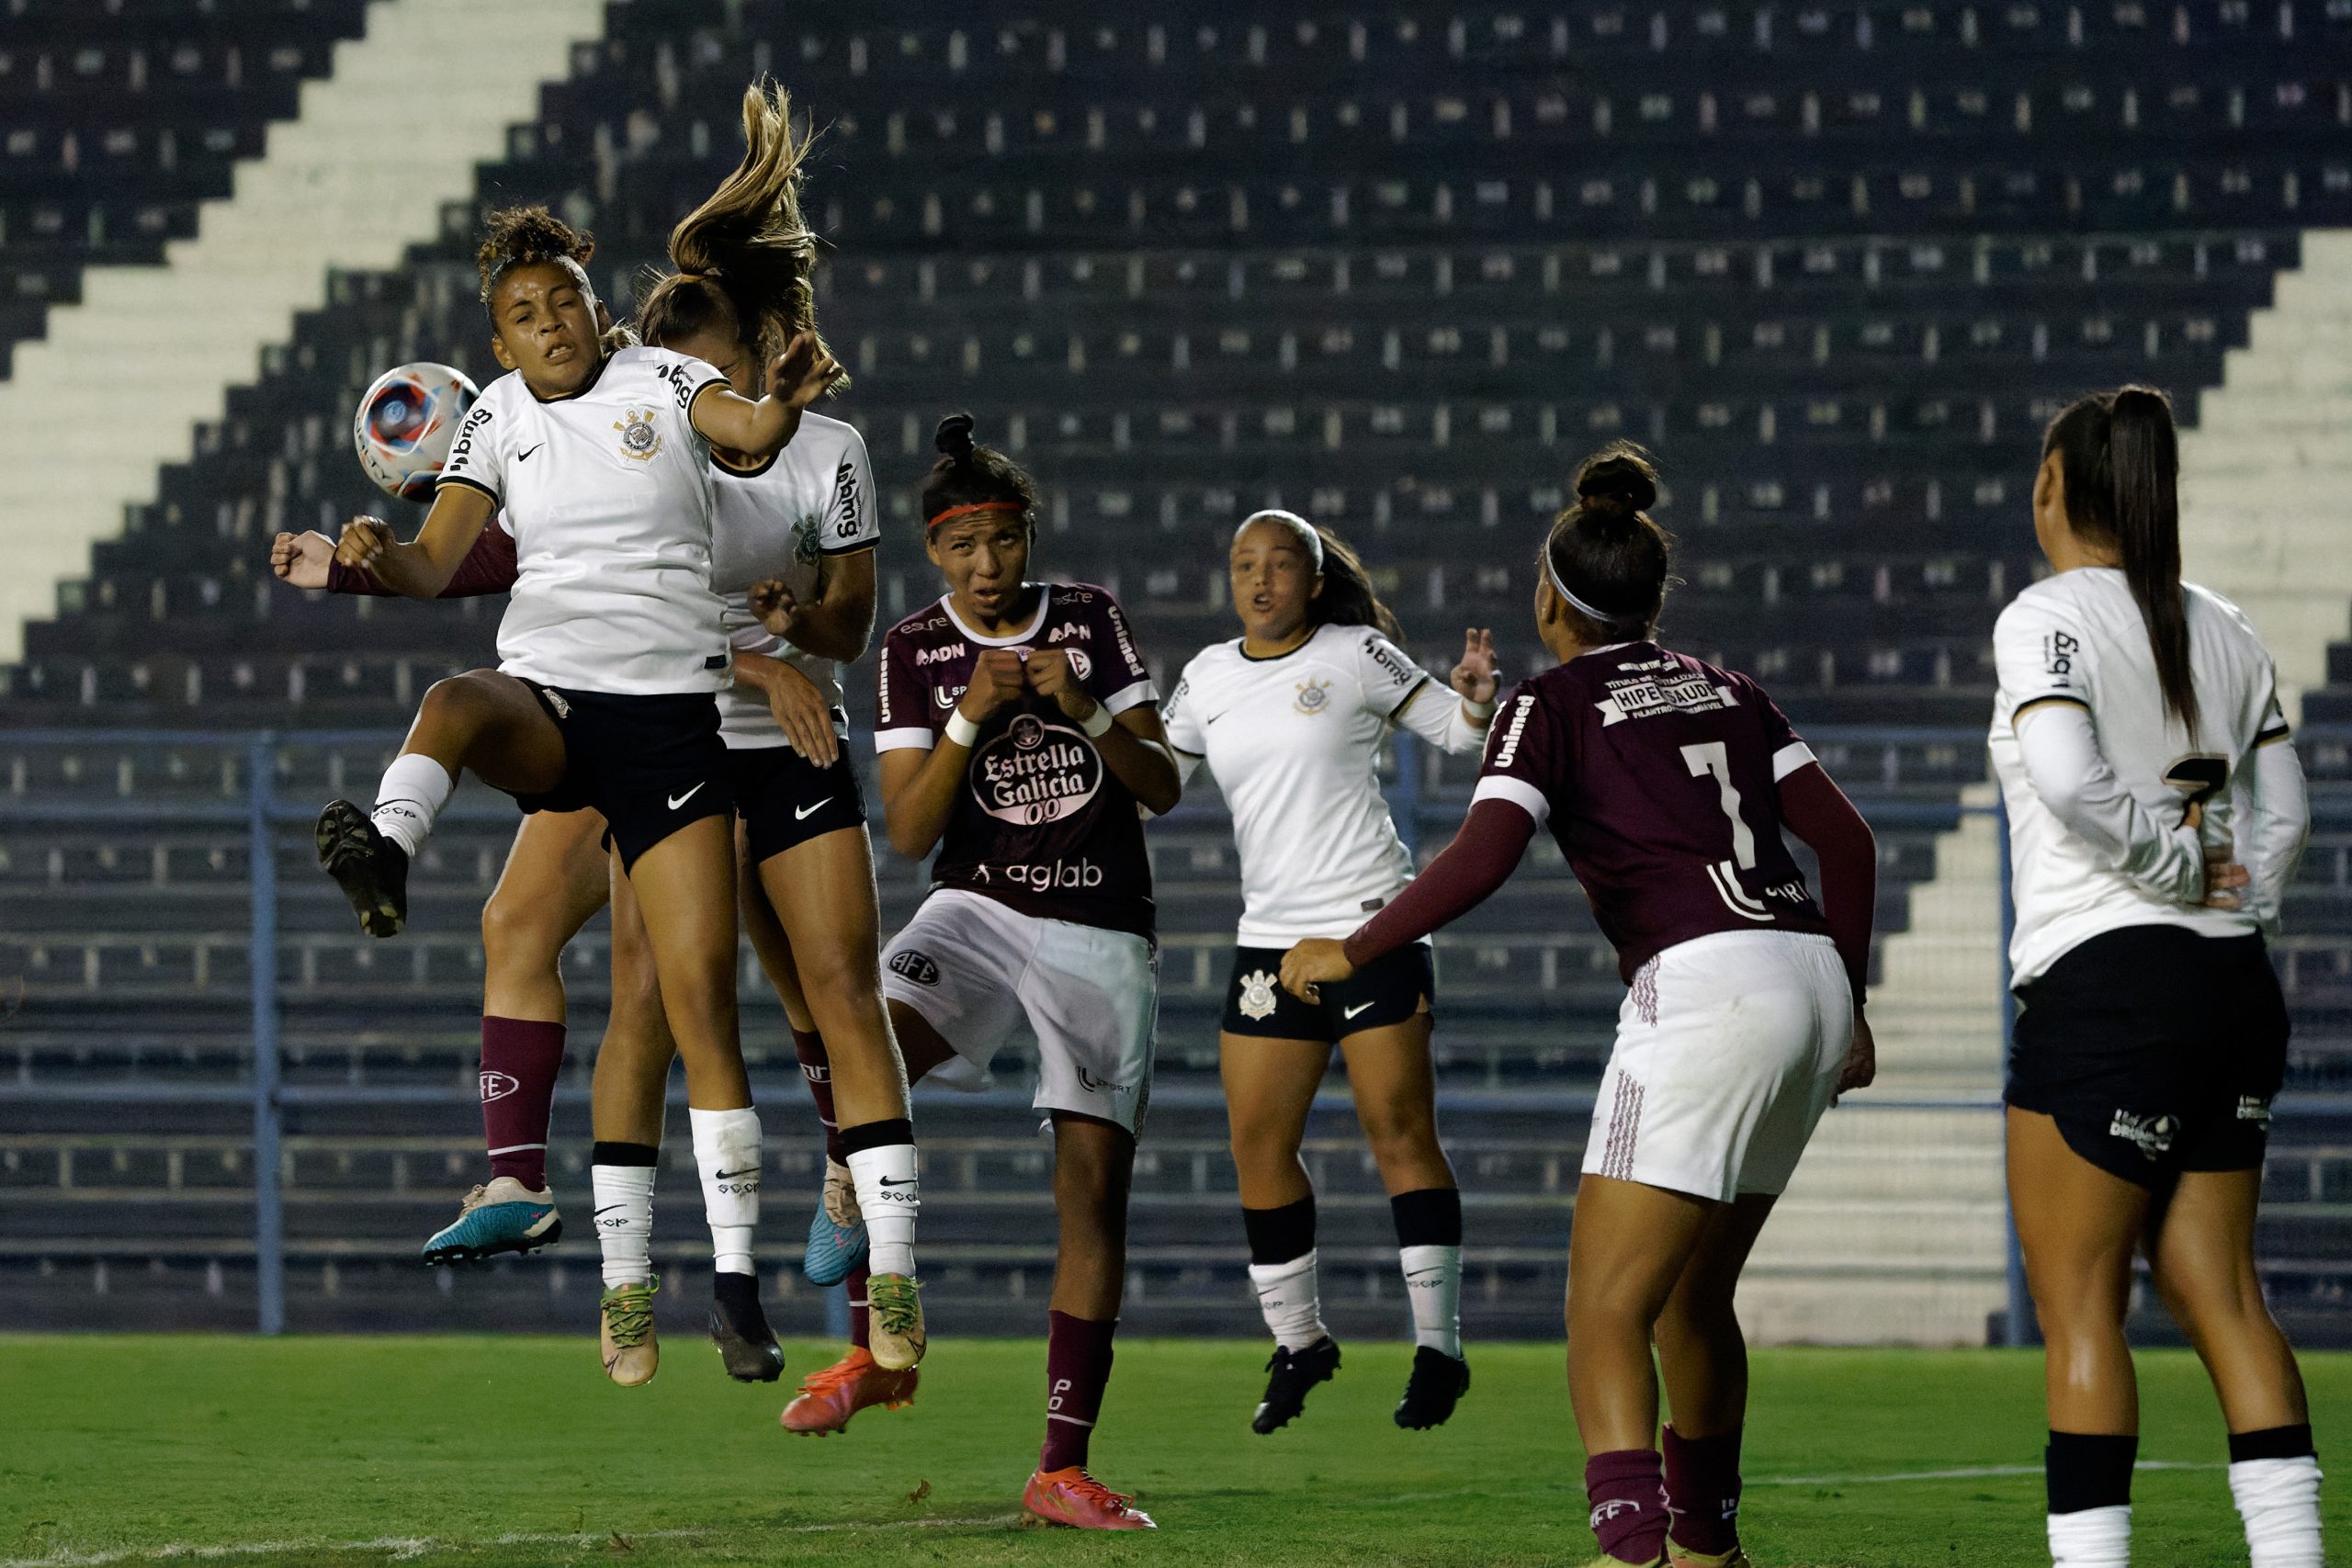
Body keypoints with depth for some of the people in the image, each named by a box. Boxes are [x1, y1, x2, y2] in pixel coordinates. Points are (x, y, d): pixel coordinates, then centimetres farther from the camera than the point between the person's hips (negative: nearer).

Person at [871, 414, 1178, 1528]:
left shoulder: (1091, 620, 5)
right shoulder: (914, 650, 3)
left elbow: (1163, 788, 3)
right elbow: (909, 832, -3)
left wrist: (1086, 709, -14)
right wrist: (969, 719, -17)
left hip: (1103, 929, 1)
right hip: (980, 906, -1)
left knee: (1094, 1185, -5)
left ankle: (1063, 1467, -1)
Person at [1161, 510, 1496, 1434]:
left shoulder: (1356, 655, -2)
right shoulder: (1210, 676, 11)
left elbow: (1455, 729, 3)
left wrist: (1477, 695, -18)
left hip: (1372, 923, -5)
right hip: (1271, 935, 5)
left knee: (1400, 1131, -7)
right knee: (1258, 1141, 2)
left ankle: (1438, 1347, -4)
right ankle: (1297, 1342, 15)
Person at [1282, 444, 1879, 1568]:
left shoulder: (1551, 707, 2)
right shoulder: (1724, 692, 20)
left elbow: (1480, 858, -13)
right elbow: (1846, 841, 16)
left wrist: (1350, 955, -3)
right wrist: (1848, 1006, 23)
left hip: (1701, 990, -7)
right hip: (1810, 976, 7)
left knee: (1606, 1314, -9)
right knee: (1693, 1297, 24)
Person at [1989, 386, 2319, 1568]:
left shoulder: (2048, 618, -7)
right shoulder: (2223, 632, 13)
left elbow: (2070, 781, -22)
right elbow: (2283, 812, 15)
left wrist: (2177, 866, -10)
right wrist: (2229, 892, 6)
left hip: (2105, 982, -7)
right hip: (2235, 984, 7)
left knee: (2076, 1299, -3)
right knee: (2218, 1289, 8)